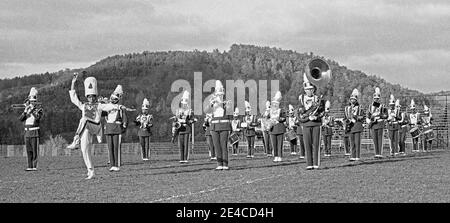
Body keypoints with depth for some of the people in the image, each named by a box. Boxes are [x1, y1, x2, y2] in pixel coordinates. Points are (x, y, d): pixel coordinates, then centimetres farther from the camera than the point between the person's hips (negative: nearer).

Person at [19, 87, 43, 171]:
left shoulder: (39, 108, -1)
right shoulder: (27, 109, 15)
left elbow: (38, 118, -18)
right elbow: (20, 119, 5)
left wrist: (32, 110, -17)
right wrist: (25, 112, -9)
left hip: (35, 132, -6)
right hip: (27, 132, 6)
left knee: (35, 150, -6)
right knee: (28, 151, 6)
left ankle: (35, 166, -6)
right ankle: (30, 166, 9)